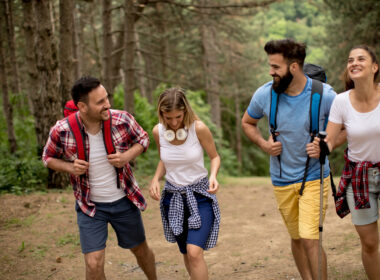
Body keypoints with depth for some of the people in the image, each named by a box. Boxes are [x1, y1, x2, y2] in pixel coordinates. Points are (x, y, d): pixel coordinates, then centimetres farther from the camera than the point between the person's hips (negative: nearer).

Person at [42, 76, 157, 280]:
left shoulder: (122, 120, -18)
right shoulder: (62, 131, -20)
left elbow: (142, 139, 1)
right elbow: (49, 158, -1)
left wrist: (127, 156, -19)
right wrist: (69, 167, -22)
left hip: (123, 200, 2)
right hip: (90, 206, -2)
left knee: (140, 249, 21)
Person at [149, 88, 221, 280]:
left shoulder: (198, 128, -17)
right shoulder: (158, 131, -7)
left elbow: (214, 157, -2)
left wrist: (213, 175, -21)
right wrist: (156, 179, -6)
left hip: (200, 195, -3)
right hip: (173, 197, 4)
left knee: (194, 253, -20)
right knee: (187, 255, 13)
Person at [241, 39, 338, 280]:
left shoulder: (325, 95, -15)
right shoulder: (265, 94, -8)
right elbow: (247, 122, 12)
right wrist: (263, 144, -6)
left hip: (314, 177, -3)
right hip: (282, 180, 3)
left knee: (309, 239, -14)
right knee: (296, 238, 15)